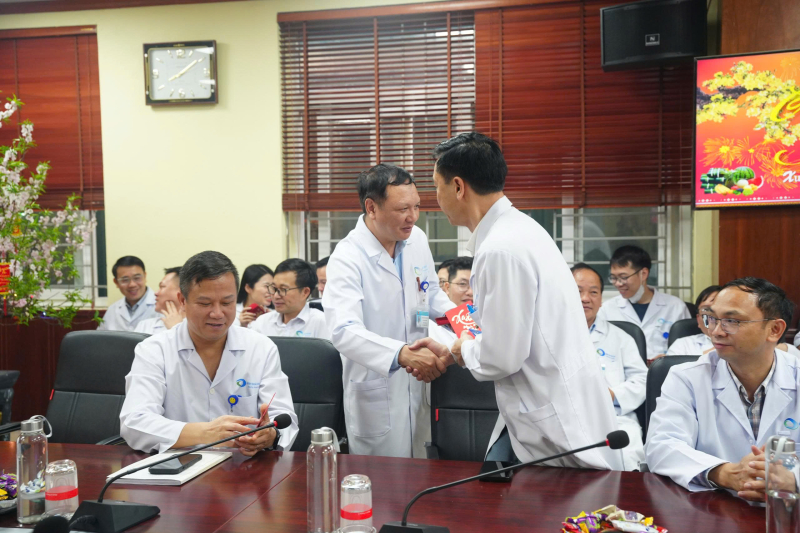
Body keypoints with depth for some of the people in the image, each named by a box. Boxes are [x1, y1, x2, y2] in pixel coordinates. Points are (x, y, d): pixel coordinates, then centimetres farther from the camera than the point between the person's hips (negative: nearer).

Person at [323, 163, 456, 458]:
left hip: (418, 385, 6)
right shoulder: (347, 259, -20)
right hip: (376, 390, -6)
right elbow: (344, 332, -32)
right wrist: (401, 354, -44)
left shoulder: (417, 239, 2)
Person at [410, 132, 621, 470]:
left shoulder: (501, 249, -24)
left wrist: (462, 350, -2)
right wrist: (449, 352, 18)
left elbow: (501, 358, -22)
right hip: (536, 415, 9)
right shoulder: (516, 228, 8)